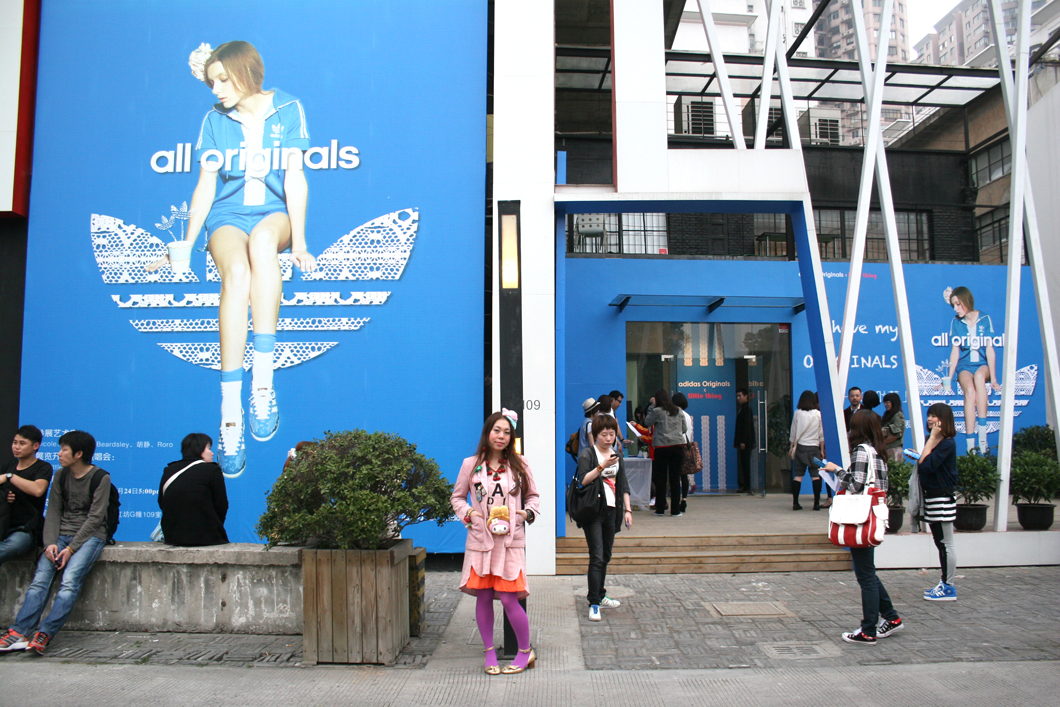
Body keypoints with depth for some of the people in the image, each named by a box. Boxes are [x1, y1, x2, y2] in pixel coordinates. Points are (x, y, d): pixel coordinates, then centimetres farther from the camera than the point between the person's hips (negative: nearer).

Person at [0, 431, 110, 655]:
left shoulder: (100, 478, -4)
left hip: (89, 535, -5)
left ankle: (44, 635, -32)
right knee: (40, 579, -19)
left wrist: (71, 548, -16)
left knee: (70, 581, -27)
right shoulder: (61, 476, 12)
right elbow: (53, 512, 8)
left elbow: (95, 517, -9)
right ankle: (19, 633, -28)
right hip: (62, 534, 5)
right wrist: (50, 543, -9)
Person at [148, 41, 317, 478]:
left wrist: (298, 242, -8)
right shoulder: (215, 120, 8)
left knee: (262, 241, -40)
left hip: (275, 213, -1)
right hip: (227, 216, 1)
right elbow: (205, 187, 8)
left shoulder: (287, 110, 5)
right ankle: (230, 412, -38)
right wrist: (185, 246, 2)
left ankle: (263, 380, -40)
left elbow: (294, 178, 0)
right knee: (237, 272, -35)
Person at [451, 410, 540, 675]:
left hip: (510, 541, -1)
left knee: (509, 598, -6)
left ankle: (526, 651, 14)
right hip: (480, 540, 1)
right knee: (483, 597, 5)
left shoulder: (519, 465, 4)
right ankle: (489, 652, 23)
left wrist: (528, 513, -6)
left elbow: (532, 496, 13)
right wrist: (468, 513, -7)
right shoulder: (471, 465, 3)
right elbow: (457, 497, 12)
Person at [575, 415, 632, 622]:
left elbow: (623, 486, 15)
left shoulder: (617, 456, 15)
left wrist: (627, 509, 9)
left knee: (606, 556, 12)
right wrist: (602, 466, -21)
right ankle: (594, 604, -8)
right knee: (597, 557, -11)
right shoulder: (587, 454, -3)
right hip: (594, 511, -6)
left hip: (611, 511, 6)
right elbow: (583, 481, -16)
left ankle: (600, 596, 24)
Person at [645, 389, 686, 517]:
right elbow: (685, 429, 14)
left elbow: (647, 422, 9)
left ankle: (660, 509, 8)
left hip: (662, 447, -3)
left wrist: (651, 406, 10)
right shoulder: (678, 411, 8)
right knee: (675, 478, 5)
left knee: (660, 478, 5)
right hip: (678, 446, 3)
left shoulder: (657, 411, -5)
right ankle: (675, 510, 6)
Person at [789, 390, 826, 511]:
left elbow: (793, 432, 6)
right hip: (814, 447, -1)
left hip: (800, 447, 1)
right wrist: (822, 450, 10)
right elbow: (821, 434, 2)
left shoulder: (797, 413, -1)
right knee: (816, 475, 2)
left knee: (797, 475, 3)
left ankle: (795, 503, 1)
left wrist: (792, 447, 17)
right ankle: (816, 503, 0)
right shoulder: (818, 414, -2)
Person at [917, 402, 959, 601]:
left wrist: (932, 438, -19)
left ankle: (948, 588, 7)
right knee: (940, 544, 15)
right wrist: (917, 456, -2)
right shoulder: (933, 440, 13)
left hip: (942, 498, -9)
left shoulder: (948, 443, -14)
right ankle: (945, 584, 23)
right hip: (931, 497, 9)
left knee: (946, 544, -1)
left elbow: (928, 465, -24)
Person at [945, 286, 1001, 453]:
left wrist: (993, 378, -11)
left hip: (983, 364, -1)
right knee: (969, 390, -33)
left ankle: (983, 436, -40)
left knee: (979, 375, -39)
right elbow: (955, 351, 4)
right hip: (964, 366, 1)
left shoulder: (985, 320, -1)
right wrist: (949, 378, -4)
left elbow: (990, 349, -4)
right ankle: (970, 445, -40)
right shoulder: (956, 322, 4)